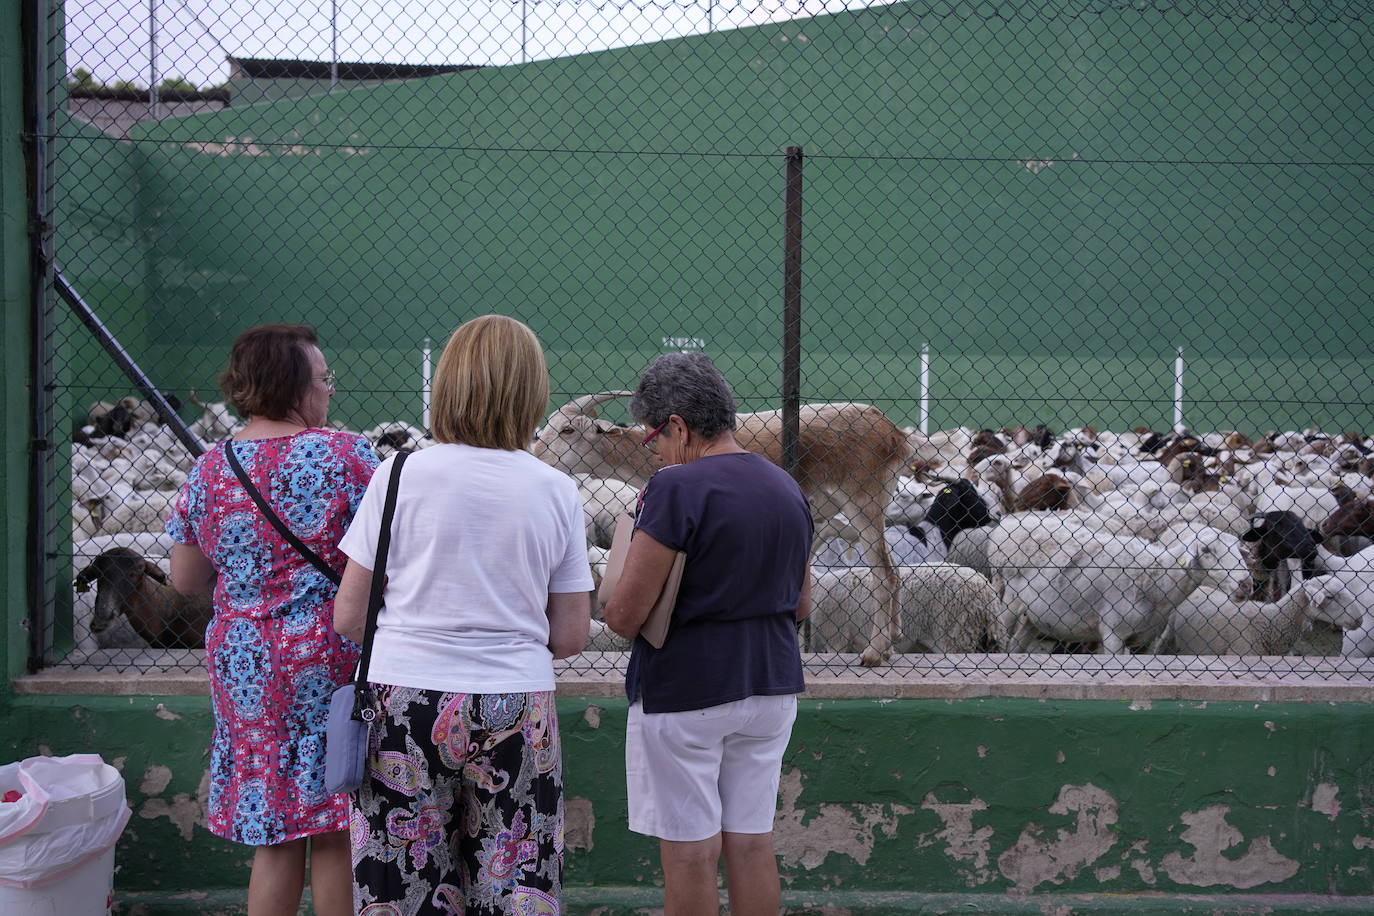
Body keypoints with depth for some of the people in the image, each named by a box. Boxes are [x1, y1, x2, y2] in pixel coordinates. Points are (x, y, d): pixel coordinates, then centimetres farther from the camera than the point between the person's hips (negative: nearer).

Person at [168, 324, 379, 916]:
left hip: (243, 663, 5)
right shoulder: (344, 455, -10)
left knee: (275, 840, 11)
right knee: (336, 834, 4)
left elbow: (185, 579, 11)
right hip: (329, 663, -4)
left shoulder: (209, 470, 5)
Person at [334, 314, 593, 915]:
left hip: (405, 703, -1)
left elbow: (347, 619, -1)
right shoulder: (556, 491, 1)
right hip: (517, 708, 1)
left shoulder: (400, 475, -3)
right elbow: (570, 636, 3)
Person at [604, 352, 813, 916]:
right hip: (771, 683, 7)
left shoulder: (677, 489, -15)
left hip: (685, 690, -7)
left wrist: (611, 608, 4)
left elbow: (626, 614, -17)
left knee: (690, 852, 2)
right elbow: (801, 606, 16)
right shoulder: (788, 489, 8)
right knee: (752, 843, 11)